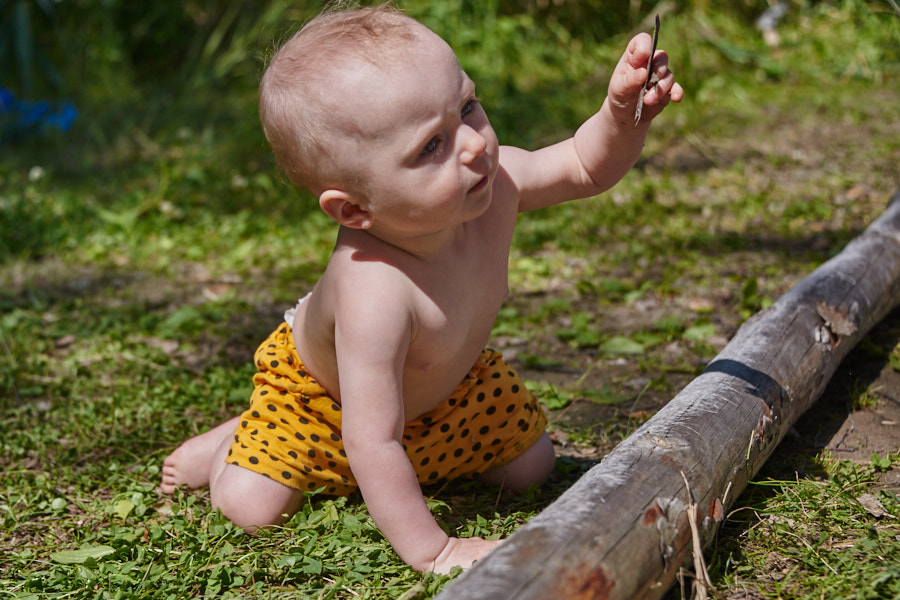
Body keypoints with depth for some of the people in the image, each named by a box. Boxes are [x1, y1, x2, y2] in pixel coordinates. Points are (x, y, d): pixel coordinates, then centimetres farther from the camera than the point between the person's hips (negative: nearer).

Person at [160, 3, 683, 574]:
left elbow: (586, 167, -13)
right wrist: (433, 551, -41)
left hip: (448, 378, 6)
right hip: (321, 390, -5)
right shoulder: (373, 292, -49)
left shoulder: (496, 182, -32)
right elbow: (372, 447, -44)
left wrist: (623, 110, -35)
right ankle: (232, 441, 18)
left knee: (530, 465, 13)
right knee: (251, 507, -16)